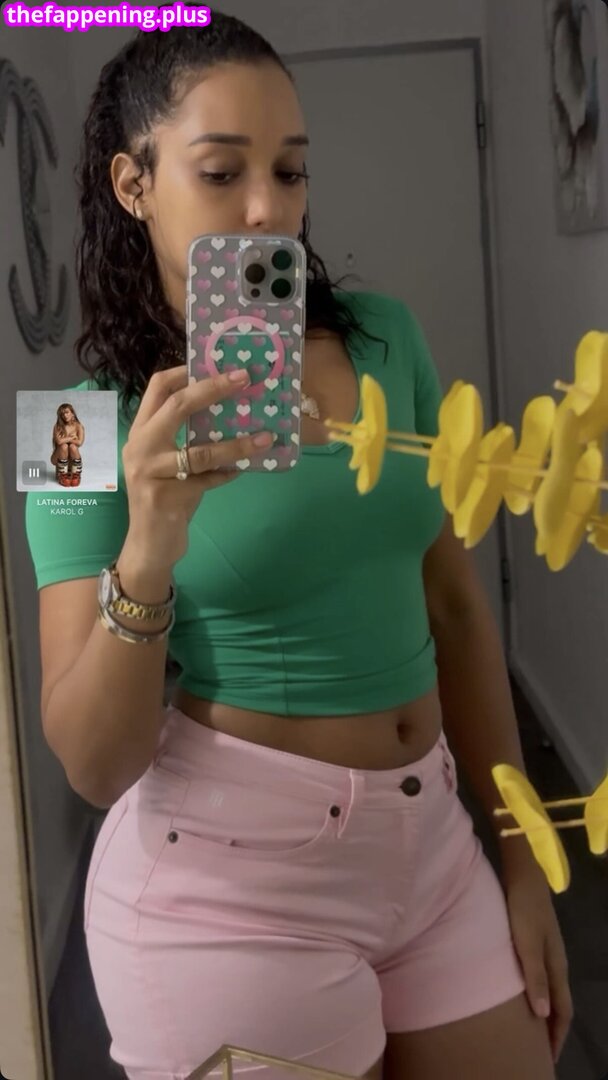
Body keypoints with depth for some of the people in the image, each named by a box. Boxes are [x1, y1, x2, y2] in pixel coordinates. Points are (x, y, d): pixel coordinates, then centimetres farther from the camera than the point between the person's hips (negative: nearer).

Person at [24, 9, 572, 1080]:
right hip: (230, 878, -4)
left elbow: (455, 604, 7)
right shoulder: (95, 425, -10)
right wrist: (147, 555, -30)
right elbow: (94, 766, -13)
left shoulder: (385, 340, 0)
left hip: (431, 845, 4)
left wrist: (520, 856, 9)